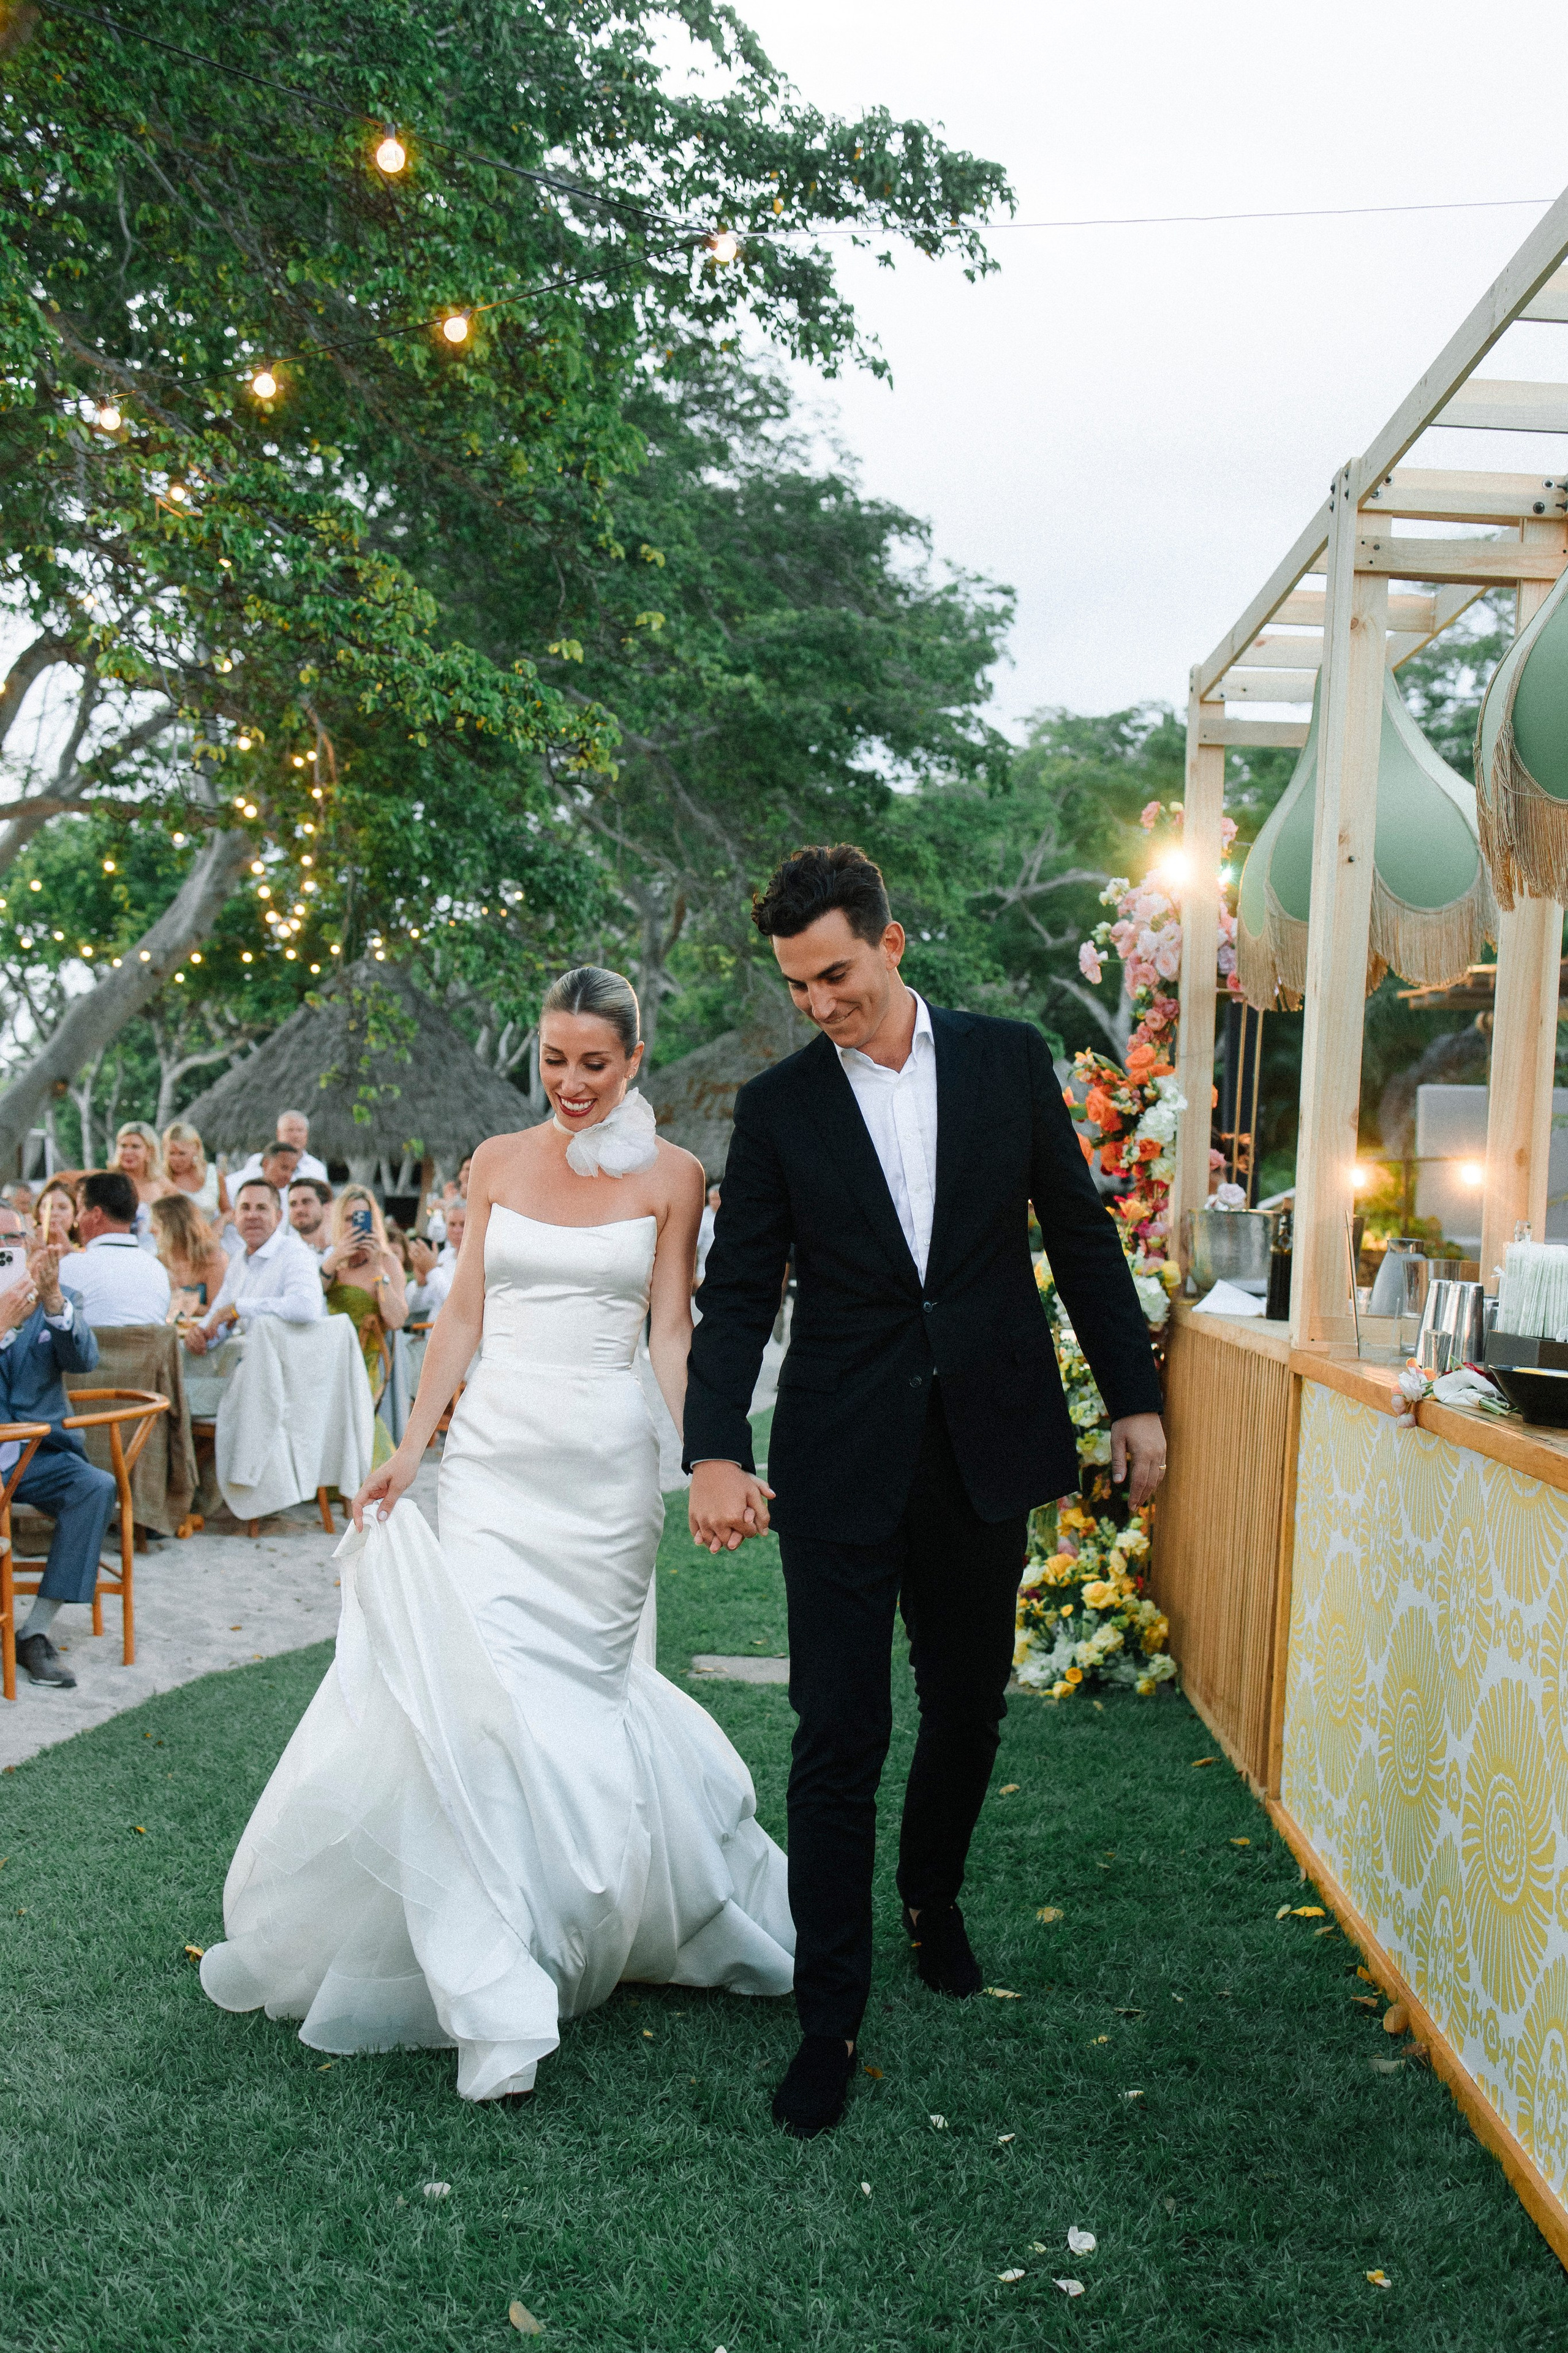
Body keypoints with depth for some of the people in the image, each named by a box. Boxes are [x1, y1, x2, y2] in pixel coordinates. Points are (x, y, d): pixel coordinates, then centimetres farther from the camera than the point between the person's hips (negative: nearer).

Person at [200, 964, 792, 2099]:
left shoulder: (671, 1175, 1)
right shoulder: (499, 1162, 8)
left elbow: (673, 1334, 1)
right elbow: (462, 1318, 8)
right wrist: (408, 1450, 3)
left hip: (605, 1459, -2)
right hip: (493, 1449, 2)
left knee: (571, 1682, 3)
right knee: (479, 1683, -8)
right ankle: (496, 2003, -4)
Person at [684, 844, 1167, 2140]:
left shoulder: (1008, 1059, 1)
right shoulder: (777, 1105, -1)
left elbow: (1081, 1235, 6)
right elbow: (739, 1293, -2)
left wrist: (1133, 1397, 5)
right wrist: (716, 1450, -15)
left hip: (988, 1449, 2)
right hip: (842, 1463, -1)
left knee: (969, 1707, 16)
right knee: (838, 1738, -1)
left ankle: (933, 1898, 44)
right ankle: (830, 2016, 11)